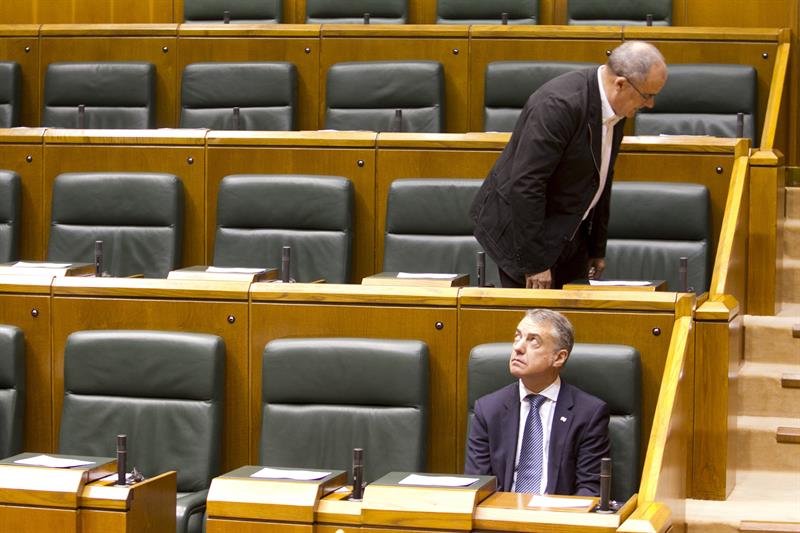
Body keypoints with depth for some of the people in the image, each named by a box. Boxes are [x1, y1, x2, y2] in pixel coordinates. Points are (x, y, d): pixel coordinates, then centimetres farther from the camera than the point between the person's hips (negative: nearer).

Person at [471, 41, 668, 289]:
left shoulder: (613, 103, -1)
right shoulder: (558, 105, -28)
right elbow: (526, 184, -28)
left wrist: (597, 248, 16)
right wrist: (535, 263, -25)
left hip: (568, 230, 8)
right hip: (521, 228, -8)